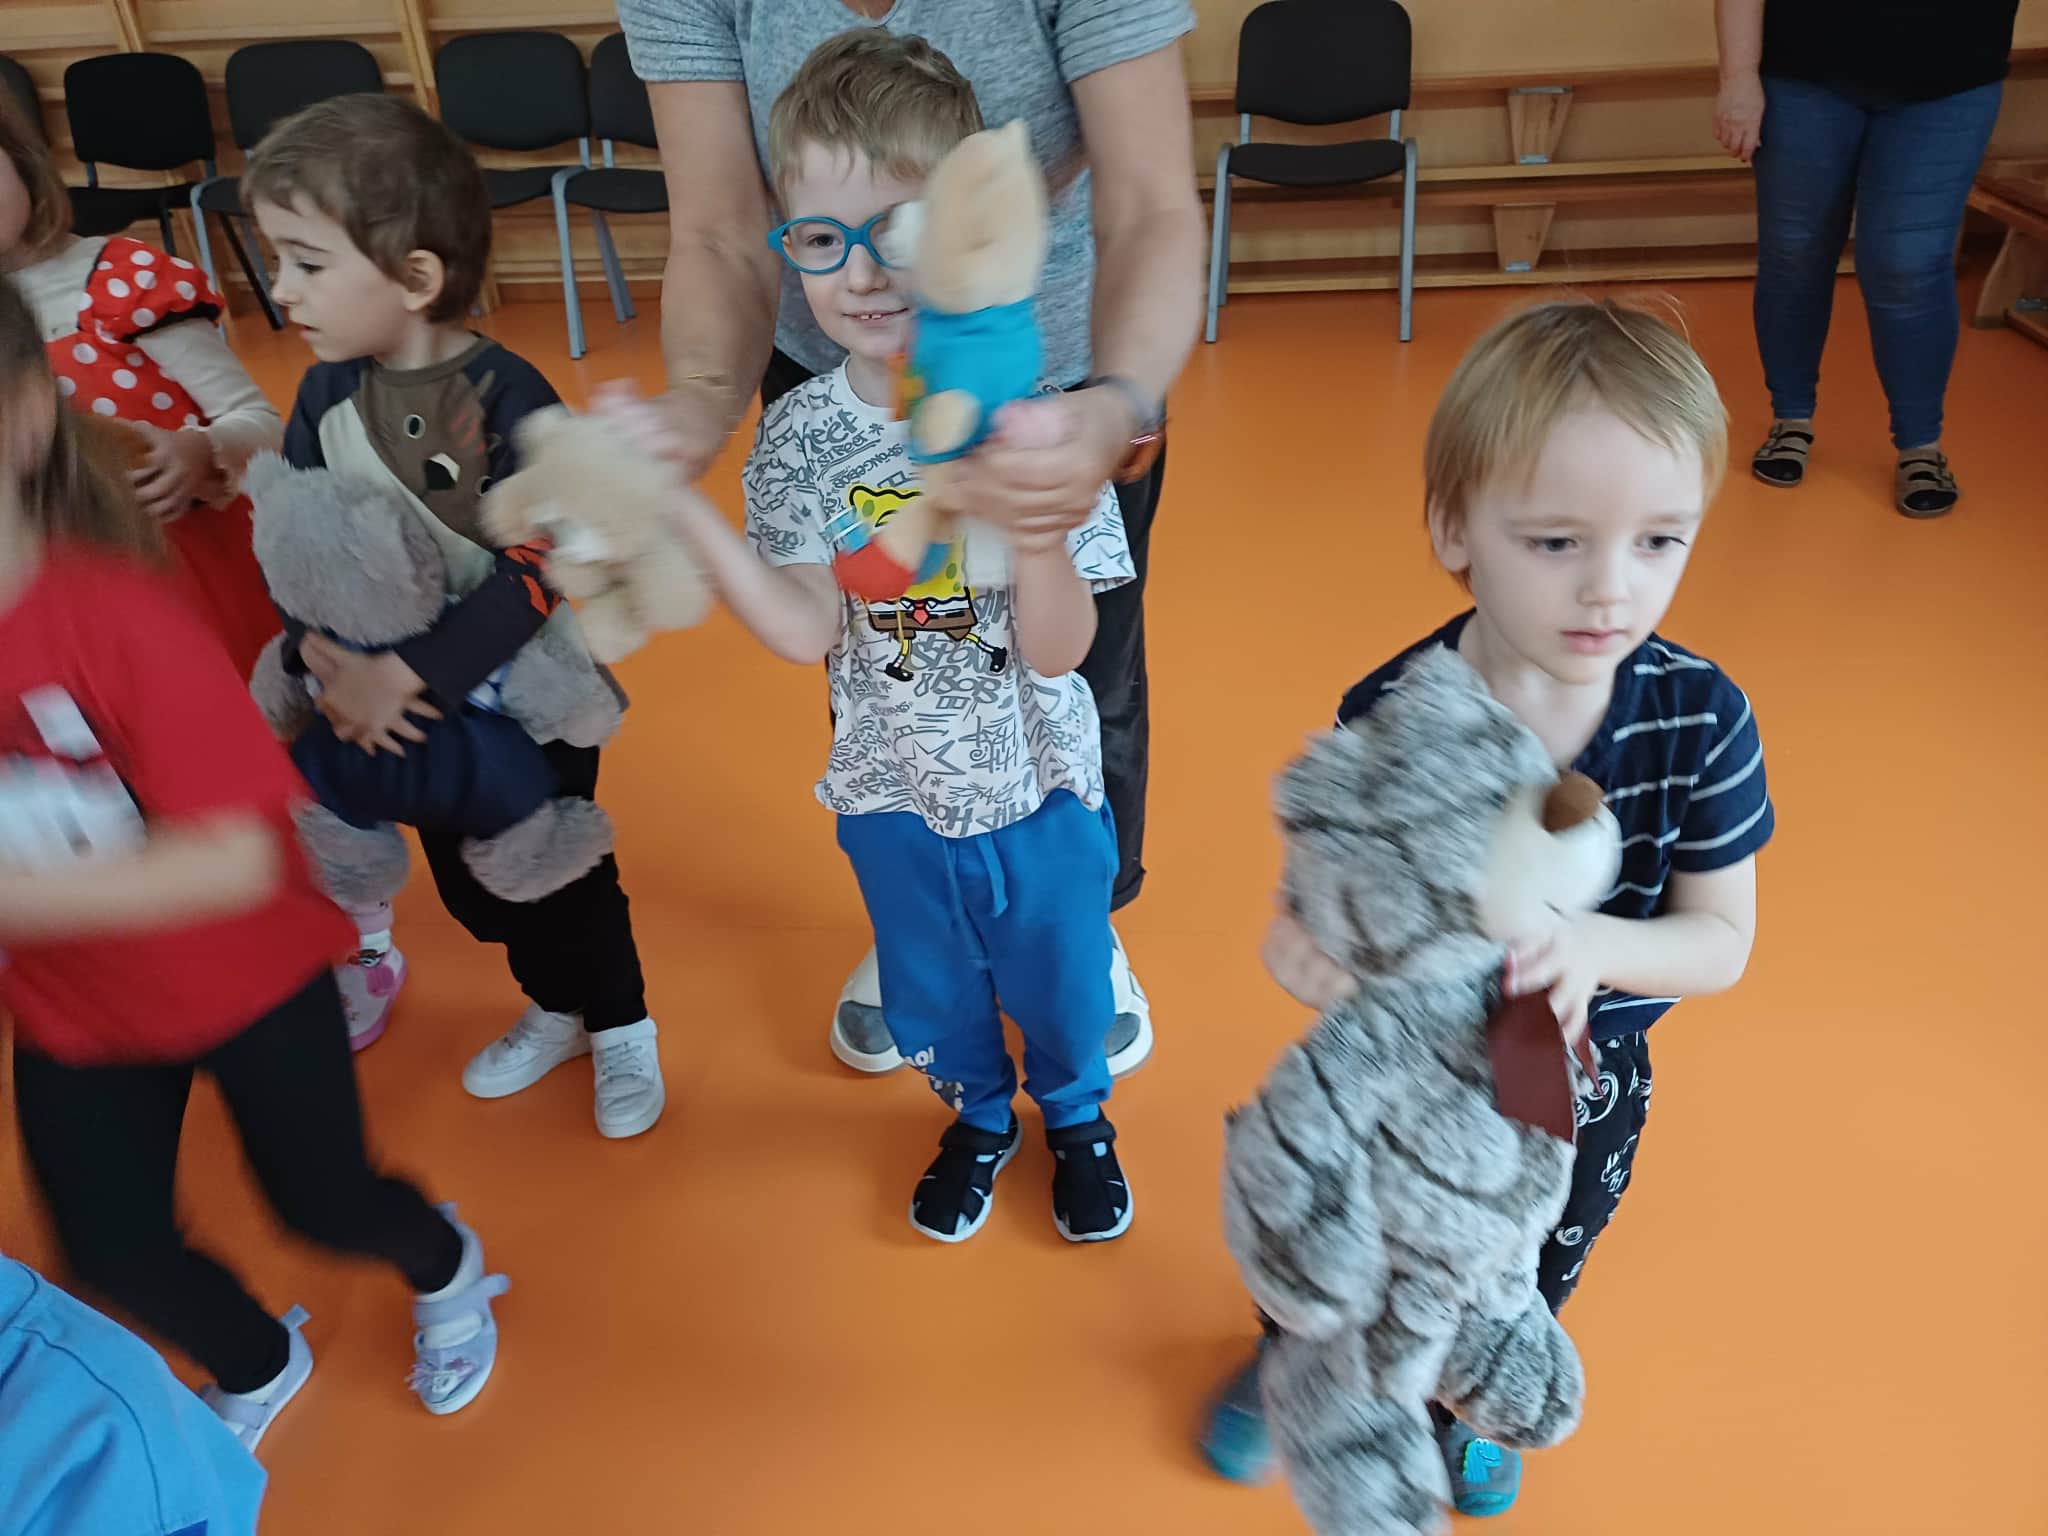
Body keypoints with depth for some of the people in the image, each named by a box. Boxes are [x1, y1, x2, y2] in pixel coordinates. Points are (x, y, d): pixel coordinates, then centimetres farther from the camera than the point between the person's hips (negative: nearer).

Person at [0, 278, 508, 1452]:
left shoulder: (115, 617, -29)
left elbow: (241, 857, -32)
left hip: (242, 978, -5)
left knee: (322, 1203, 14)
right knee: (112, 1251, 17)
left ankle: (447, 1270, 49)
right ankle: (258, 1369, 48)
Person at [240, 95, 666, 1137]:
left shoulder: (508, 400, -23)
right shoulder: (327, 394, -5)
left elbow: (536, 574, -28)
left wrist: (405, 675, -29)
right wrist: (331, 664, -21)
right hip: (414, 707, 6)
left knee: (562, 872, 11)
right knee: (467, 882, 20)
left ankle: (621, 1029, 35)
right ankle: (555, 1009, 45)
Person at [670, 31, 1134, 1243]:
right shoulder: (801, 437, -14)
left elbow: (1059, 651, -19)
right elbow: (806, 635, -13)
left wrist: (1039, 539, -40)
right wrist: (690, 517, -24)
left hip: (1040, 787, -1)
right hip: (893, 793, 2)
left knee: (1061, 979, 21)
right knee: (931, 993, 24)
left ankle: (1078, 1116, 54)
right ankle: (980, 1117, 55)